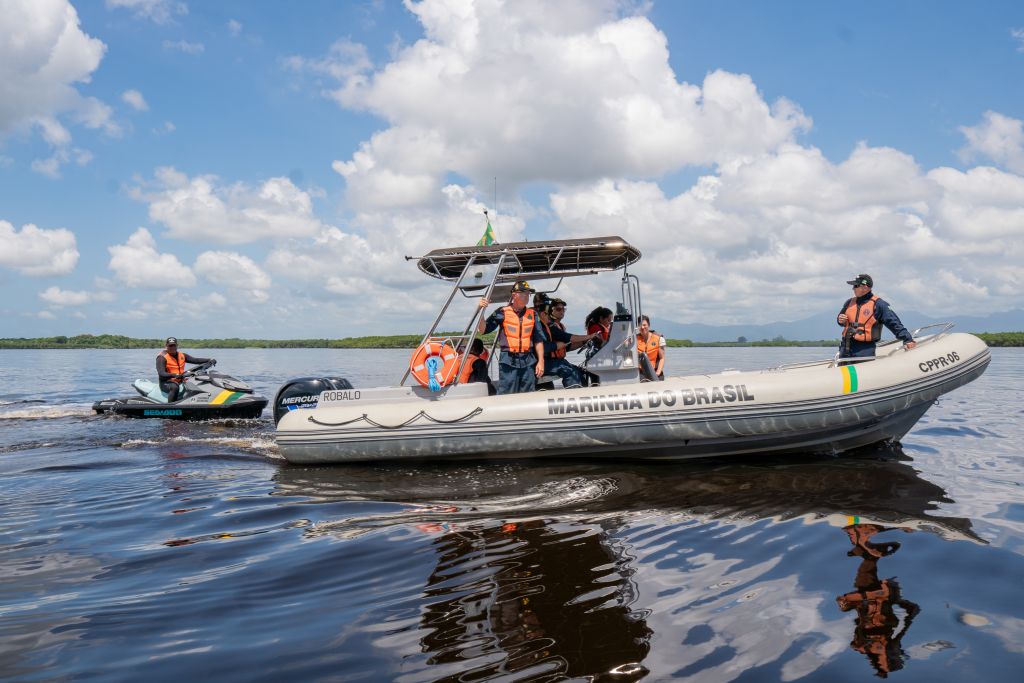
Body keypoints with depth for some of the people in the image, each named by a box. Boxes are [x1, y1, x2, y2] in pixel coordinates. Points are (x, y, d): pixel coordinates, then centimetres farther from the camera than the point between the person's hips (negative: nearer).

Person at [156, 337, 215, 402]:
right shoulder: (162, 357, -6)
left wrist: (209, 360, -17)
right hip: (166, 383, -6)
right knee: (175, 387, -38)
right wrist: (174, 375, -38)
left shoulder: (182, 356, 12)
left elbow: (195, 360, 0)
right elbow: (161, 373, -19)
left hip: (180, 382, 6)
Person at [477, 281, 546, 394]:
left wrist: (541, 361, 5)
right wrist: (481, 310, -11)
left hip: (528, 362, 4)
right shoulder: (502, 313, 1)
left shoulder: (532, 314, 10)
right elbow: (482, 330, 0)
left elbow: (538, 340, 11)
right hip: (508, 361, -3)